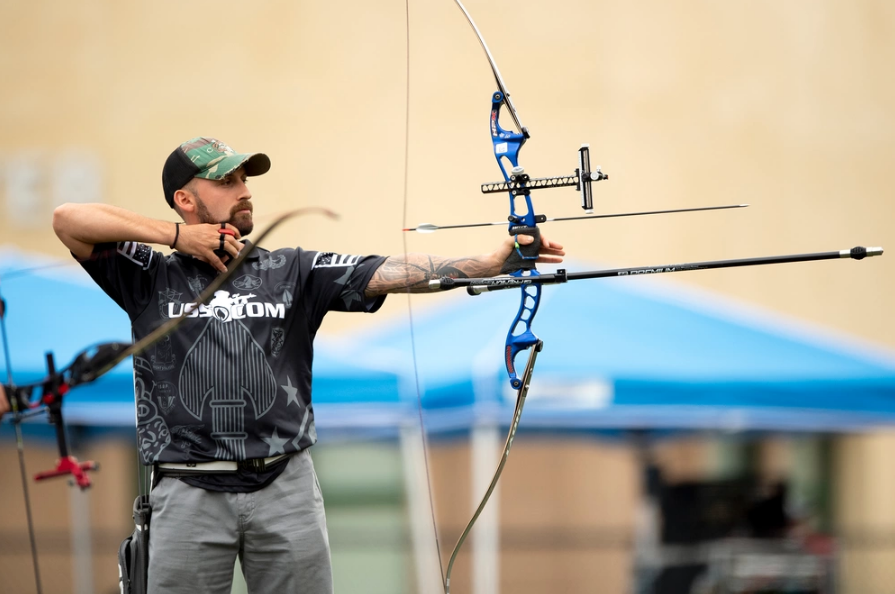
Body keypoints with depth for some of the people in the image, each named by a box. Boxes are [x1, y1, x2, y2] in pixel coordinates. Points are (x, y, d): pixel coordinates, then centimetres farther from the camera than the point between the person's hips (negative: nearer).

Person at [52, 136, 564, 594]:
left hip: (286, 488, 2)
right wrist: (176, 236, -4)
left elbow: (387, 273, -1)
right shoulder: (151, 278, 6)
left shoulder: (291, 271, 10)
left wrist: (491, 262, -14)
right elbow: (69, 219, -3)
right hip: (189, 496, -2)